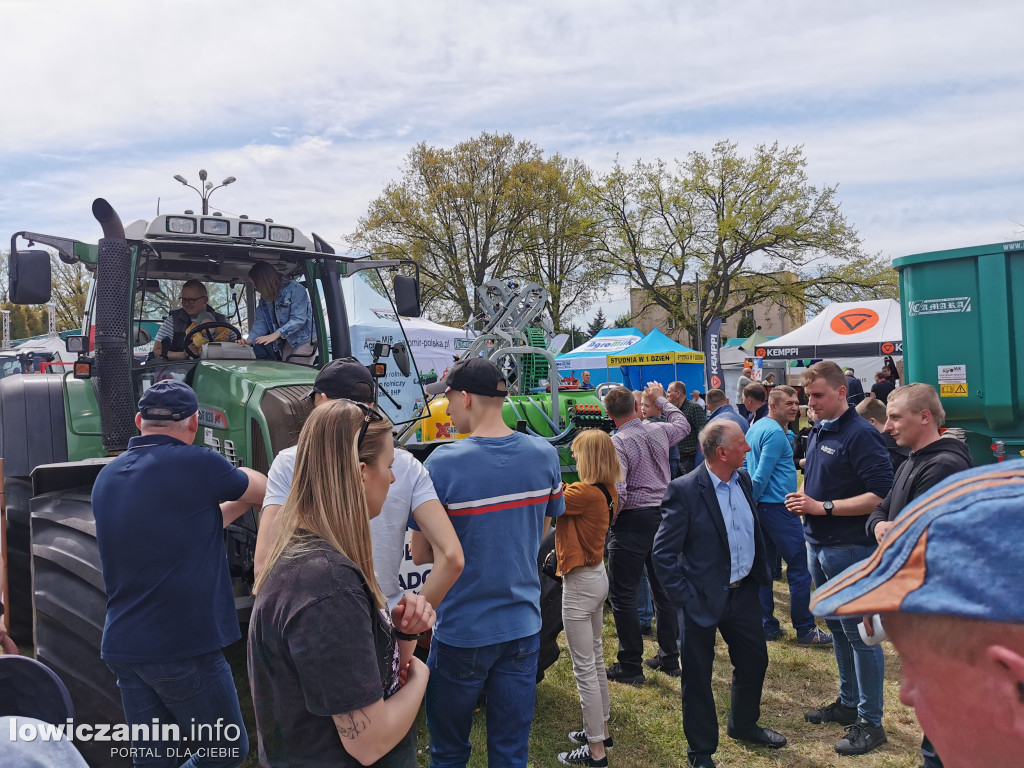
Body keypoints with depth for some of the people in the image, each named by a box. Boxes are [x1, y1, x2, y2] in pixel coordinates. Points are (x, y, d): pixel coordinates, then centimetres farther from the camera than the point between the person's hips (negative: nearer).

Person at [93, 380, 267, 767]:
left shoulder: (108, 476, 9)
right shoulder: (196, 464, -15)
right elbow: (261, 492, 2)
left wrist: (236, 504, 23)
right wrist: (238, 478, 22)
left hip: (122, 646, 8)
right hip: (183, 646, -7)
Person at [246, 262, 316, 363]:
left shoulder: (295, 289, -15)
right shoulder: (264, 299, 10)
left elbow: (298, 319, -22)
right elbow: (261, 322, 4)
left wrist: (276, 334, -31)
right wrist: (250, 340, -14)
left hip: (304, 340, -7)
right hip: (286, 342, 7)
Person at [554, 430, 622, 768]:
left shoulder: (587, 493, -26)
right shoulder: (607, 492, 1)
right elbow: (567, 500, 8)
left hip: (580, 584, -10)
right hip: (598, 576, 10)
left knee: (584, 668, 2)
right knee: (595, 658, 22)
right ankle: (601, 729, 37)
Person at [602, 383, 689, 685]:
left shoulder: (617, 443, -16)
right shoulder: (659, 431, 3)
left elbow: (617, 493, -24)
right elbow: (683, 424, 28)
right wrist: (661, 399, 38)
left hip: (633, 521, -7)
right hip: (663, 516, 7)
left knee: (623, 595, 2)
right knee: (663, 589, 16)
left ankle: (630, 667, 8)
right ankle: (669, 657, 26)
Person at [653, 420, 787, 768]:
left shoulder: (743, 479, 1)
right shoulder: (684, 491, -21)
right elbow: (663, 553, -18)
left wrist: (761, 575, 10)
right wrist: (685, 598, -18)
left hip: (744, 593, 7)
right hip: (704, 599, -7)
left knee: (754, 661, 22)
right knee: (698, 677, 9)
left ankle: (744, 724, 48)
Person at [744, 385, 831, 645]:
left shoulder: (755, 428, 13)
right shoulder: (775, 433, -16)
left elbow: (747, 468, 18)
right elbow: (761, 475, -19)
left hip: (760, 507, 10)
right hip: (779, 507, -9)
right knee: (799, 569, 0)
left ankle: (767, 625, 18)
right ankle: (805, 630, 7)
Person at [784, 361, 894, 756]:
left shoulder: (860, 435, -17)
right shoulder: (818, 432, 9)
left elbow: (881, 495, -22)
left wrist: (823, 507, -22)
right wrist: (803, 497, 2)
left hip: (849, 548, -9)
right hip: (819, 545, 9)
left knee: (859, 633, 2)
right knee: (837, 626, 19)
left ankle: (870, 722, 15)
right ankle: (849, 702, 34)